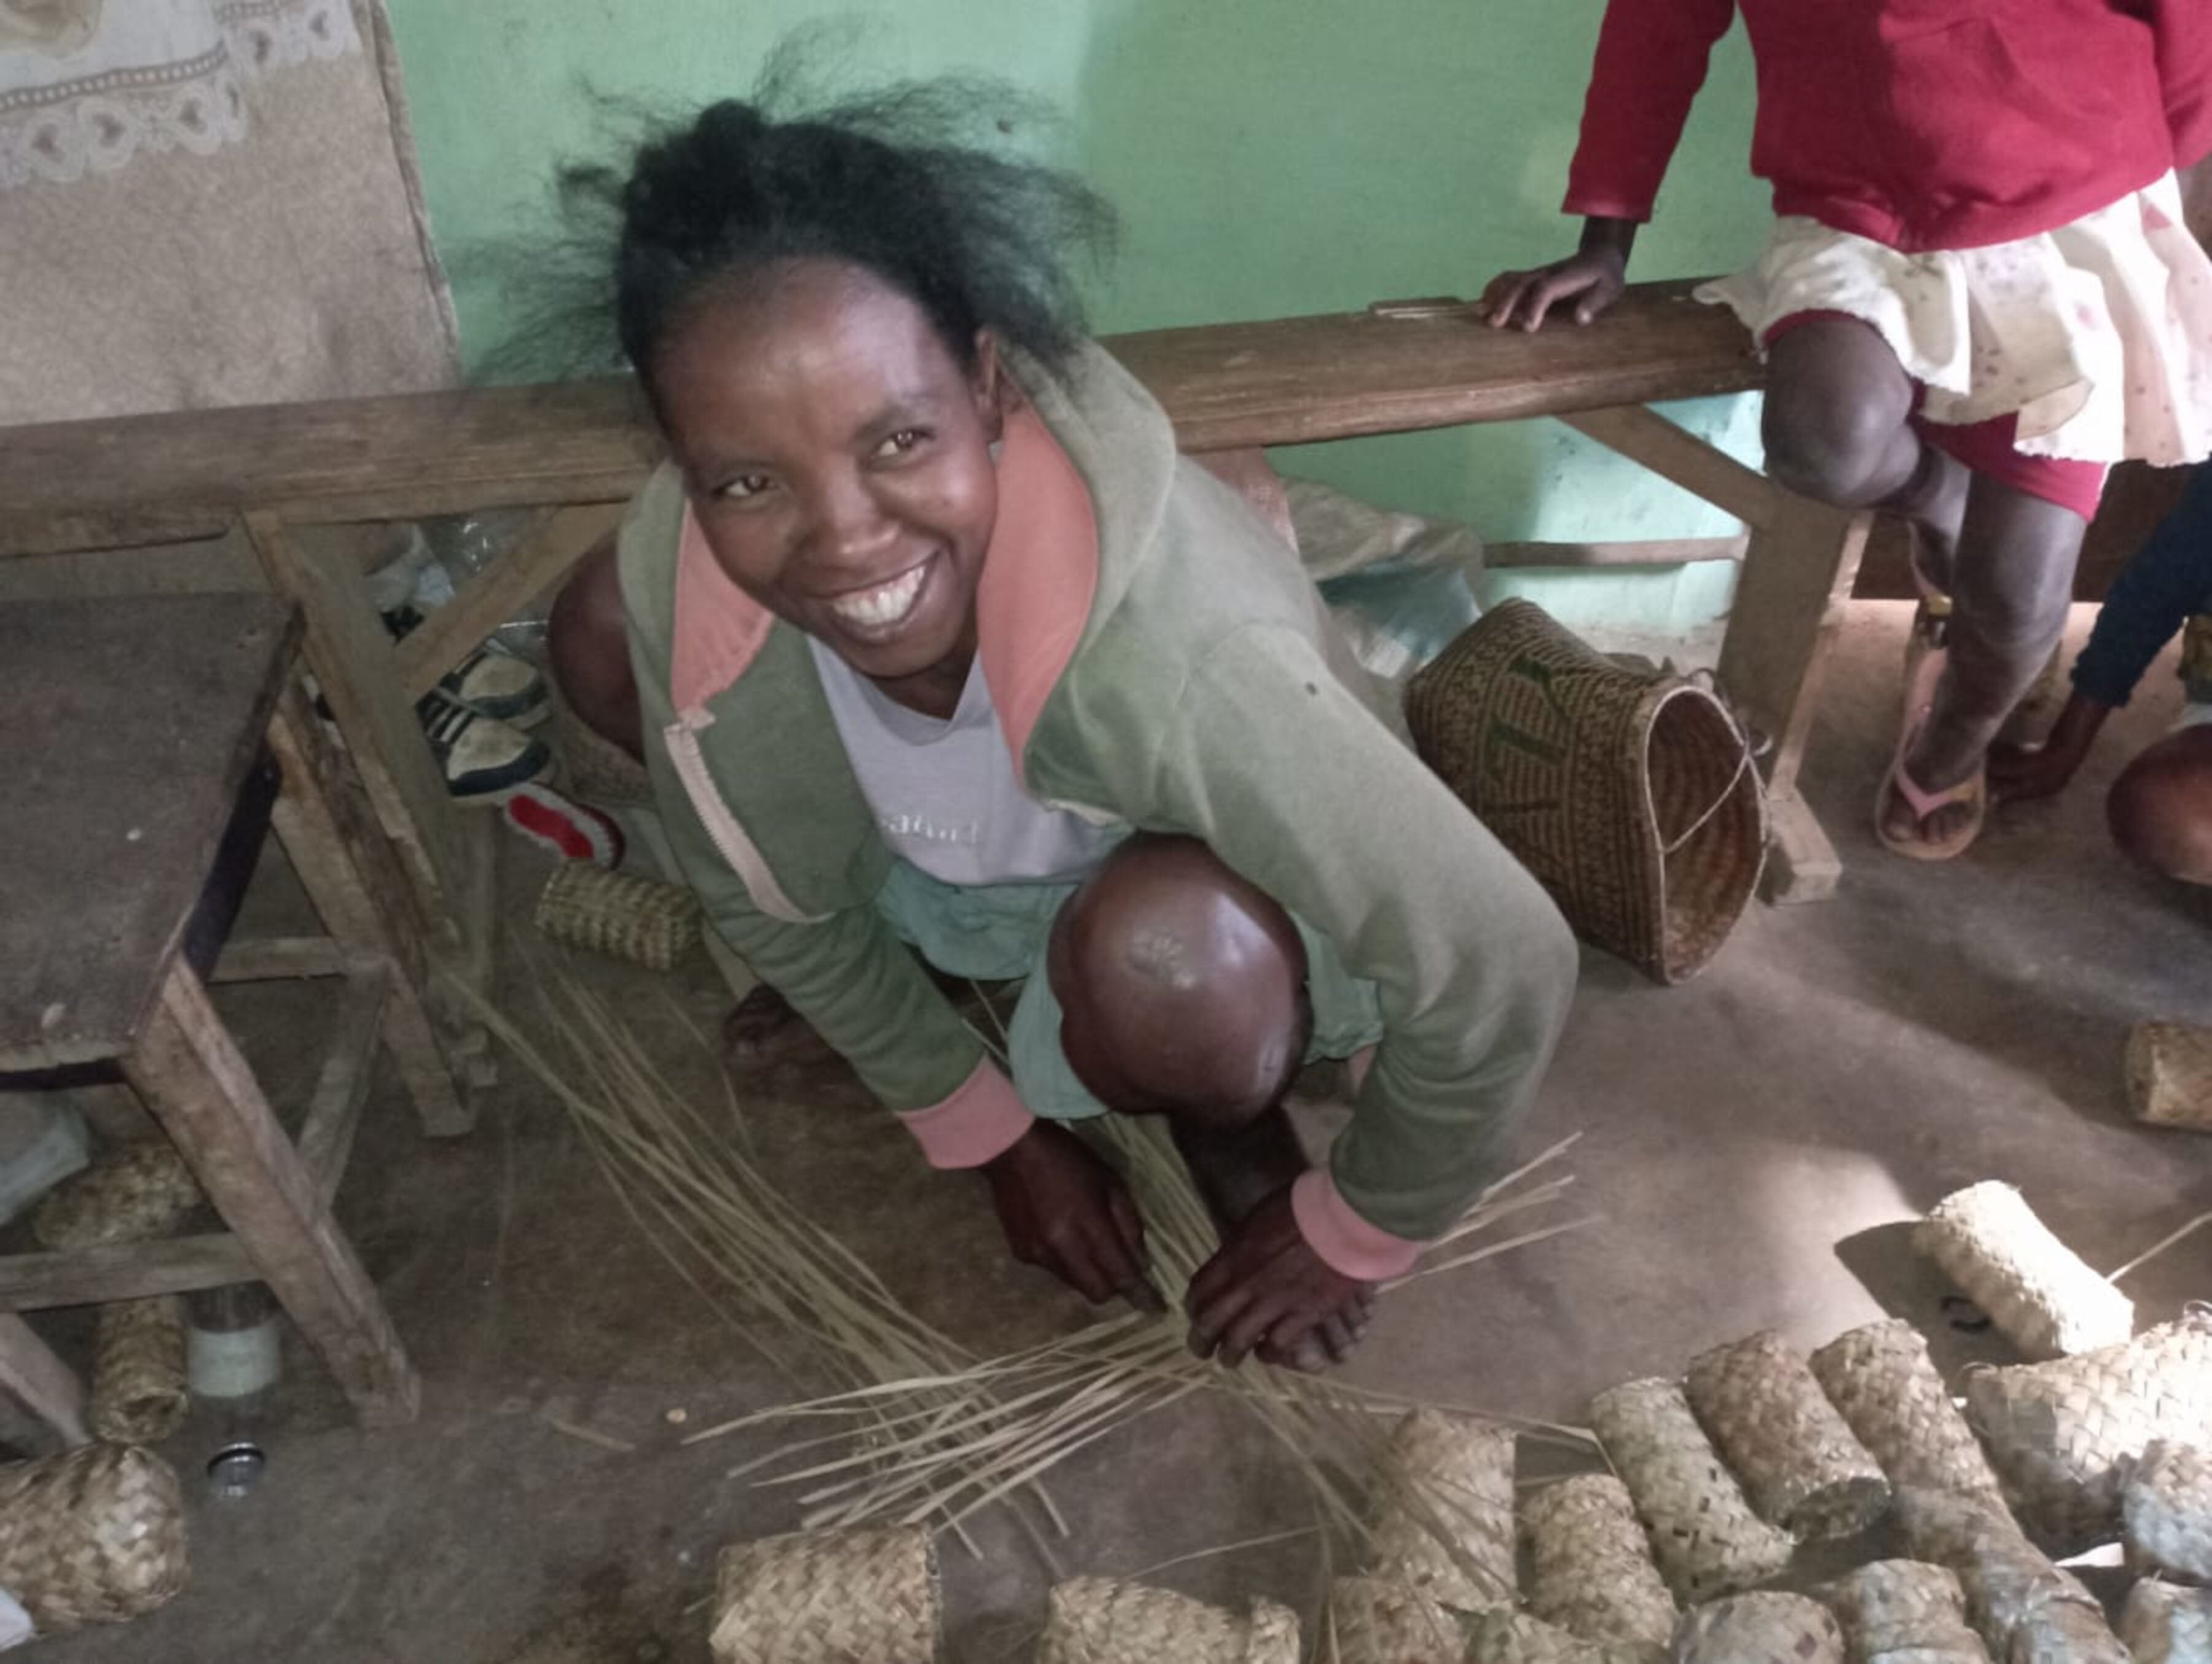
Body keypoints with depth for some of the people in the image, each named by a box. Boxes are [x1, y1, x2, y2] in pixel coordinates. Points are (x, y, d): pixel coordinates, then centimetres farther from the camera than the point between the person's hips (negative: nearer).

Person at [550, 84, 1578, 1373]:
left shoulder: (1165, 652, -43)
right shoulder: (685, 566, -26)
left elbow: (1506, 968, -33)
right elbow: (775, 906, -9)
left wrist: (1350, 1236, -15)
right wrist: (998, 1139, -2)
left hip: (1229, 925, -4)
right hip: (955, 861, 5)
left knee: (1157, 952, -41)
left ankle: (1232, 1121, -1)